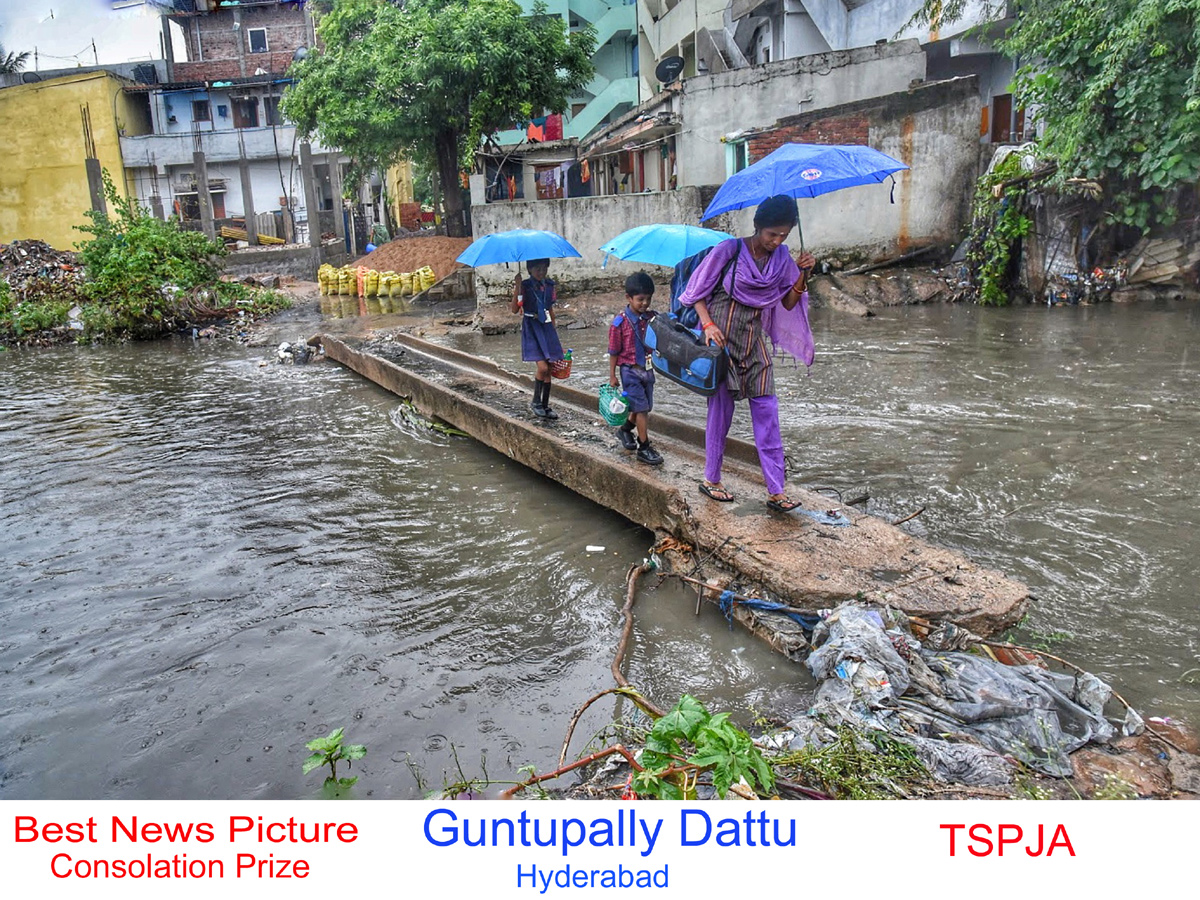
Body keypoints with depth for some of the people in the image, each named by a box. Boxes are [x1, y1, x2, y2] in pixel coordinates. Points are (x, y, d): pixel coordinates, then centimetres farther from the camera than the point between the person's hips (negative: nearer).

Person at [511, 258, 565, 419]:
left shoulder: (549, 286, 7)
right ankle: (536, 402, 5)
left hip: (546, 327, 5)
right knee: (542, 367, -15)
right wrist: (517, 289, -27)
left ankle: (545, 406, 16)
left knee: (549, 370, 5)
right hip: (531, 328, -5)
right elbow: (515, 309, -16)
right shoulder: (525, 286, -7)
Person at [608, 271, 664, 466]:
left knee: (644, 407, 15)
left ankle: (625, 429, 41)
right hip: (630, 370, -5)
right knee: (641, 408, -6)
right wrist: (612, 376, -4)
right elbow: (614, 351, -6)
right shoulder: (621, 322, -12)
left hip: (647, 369, 6)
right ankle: (644, 448, 1)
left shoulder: (652, 318, 1)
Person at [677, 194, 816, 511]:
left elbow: (788, 304, 7)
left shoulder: (781, 257, 6)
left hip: (755, 341, 5)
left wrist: (802, 274, -8)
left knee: (767, 413, -1)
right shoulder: (729, 250, -9)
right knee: (720, 409, 3)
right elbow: (697, 291, -5)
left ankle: (776, 491, 3)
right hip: (721, 338, -4)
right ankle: (711, 480, 21)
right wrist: (708, 324, -17)